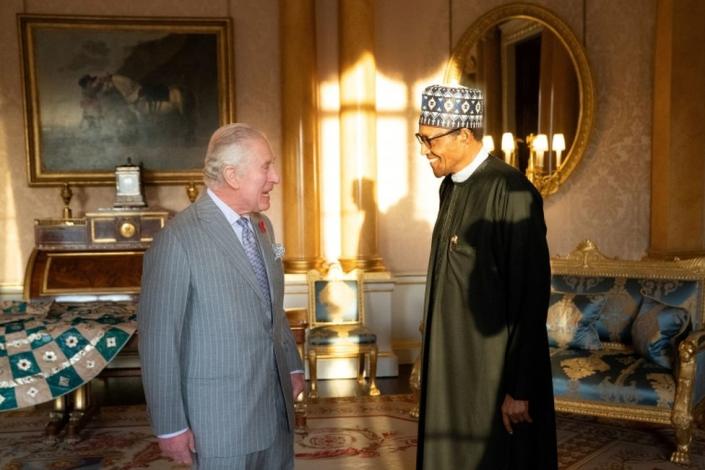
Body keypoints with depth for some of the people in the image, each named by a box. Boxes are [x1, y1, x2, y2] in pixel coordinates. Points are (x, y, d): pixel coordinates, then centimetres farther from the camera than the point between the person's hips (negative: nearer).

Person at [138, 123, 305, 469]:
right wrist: (170, 426, -13)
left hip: (276, 405, 7)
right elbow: (158, 339, -17)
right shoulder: (178, 239, -19)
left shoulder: (262, 226, 6)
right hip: (223, 416, -7)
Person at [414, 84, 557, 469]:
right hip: (453, 361, 8)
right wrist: (435, 344, 16)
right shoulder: (451, 186, 5)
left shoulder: (510, 192, -21)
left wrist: (520, 388, -17)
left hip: (493, 369, -8)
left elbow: (531, 297, -20)